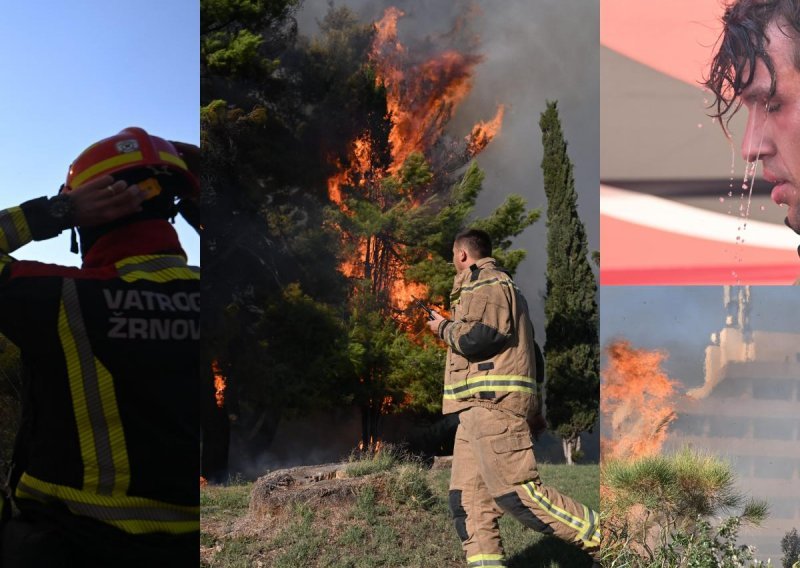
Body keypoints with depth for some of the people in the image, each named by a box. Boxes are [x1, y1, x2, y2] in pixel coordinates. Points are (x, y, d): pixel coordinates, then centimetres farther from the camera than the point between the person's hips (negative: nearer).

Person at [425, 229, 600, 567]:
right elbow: (530, 349, 28)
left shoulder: (483, 283, -3)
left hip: (492, 402, -10)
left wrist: (444, 329, 0)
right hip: (482, 407, 10)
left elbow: (478, 337, -20)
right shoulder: (503, 286, 28)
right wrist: (535, 407, 27)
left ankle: (600, 539, -9)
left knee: (516, 492, -14)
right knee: (467, 499, 4)